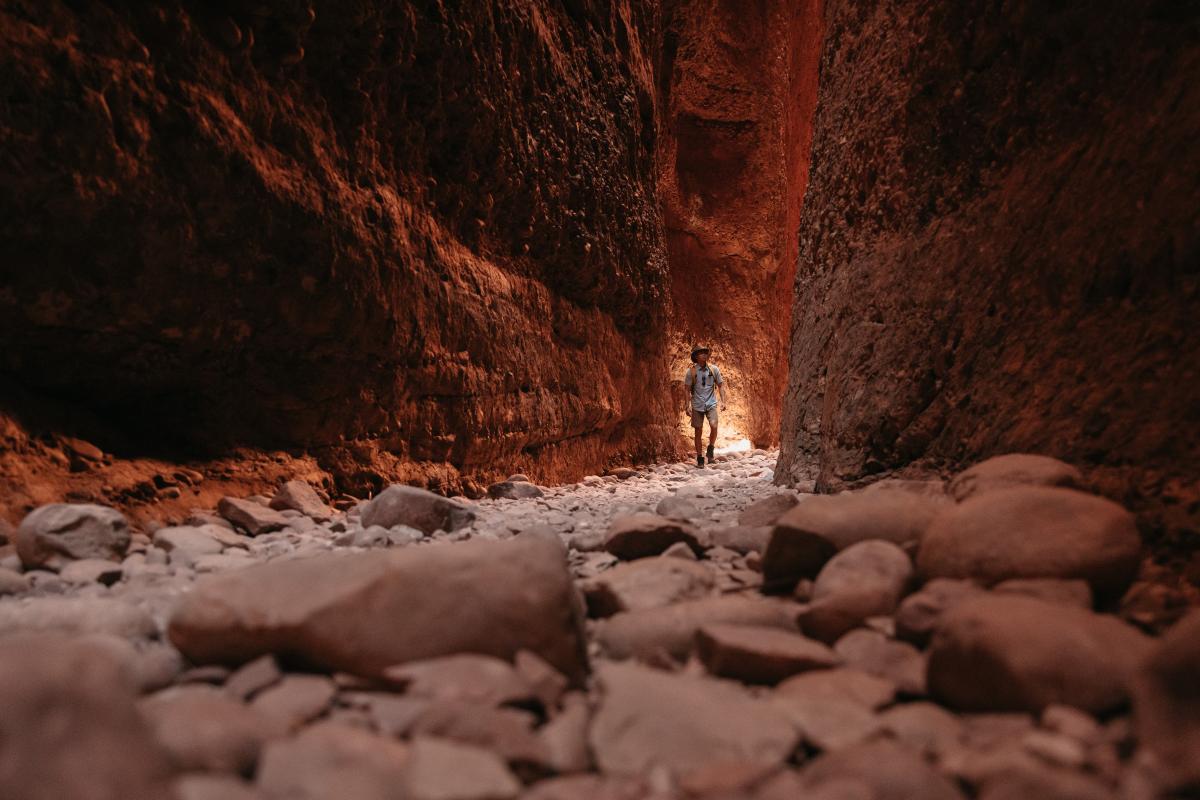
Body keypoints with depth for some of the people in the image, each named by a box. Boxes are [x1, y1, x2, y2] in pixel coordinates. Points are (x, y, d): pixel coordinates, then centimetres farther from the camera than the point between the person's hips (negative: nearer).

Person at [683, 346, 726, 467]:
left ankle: (711, 449, 4)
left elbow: (721, 385, 8)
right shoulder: (691, 371, -2)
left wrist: (723, 401, 0)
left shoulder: (713, 369, 2)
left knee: (714, 426, -20)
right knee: (698, 432, 3)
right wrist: (688, 405, -5)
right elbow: (687, 389, 1)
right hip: (697, 405, 0)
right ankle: (699, 458, 15)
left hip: (711, 404, 0)